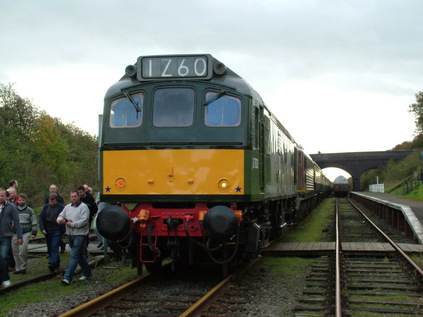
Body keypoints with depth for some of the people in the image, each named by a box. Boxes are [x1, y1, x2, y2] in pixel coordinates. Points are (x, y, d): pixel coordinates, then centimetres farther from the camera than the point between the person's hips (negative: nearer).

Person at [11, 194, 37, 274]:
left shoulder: (30, 210, 8)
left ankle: (23, 267, -3)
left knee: (23, 250, -15)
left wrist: (34, 232, 3)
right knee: (15, 251, 2)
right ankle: (18, 268, 12)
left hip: (26, 233, -3)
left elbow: (34, 222, 8)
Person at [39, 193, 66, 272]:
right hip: (47, 231, 5)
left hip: (57, 231, -5)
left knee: (54, 247, -14)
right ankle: (57, 263, 24)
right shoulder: (45, 207, 8)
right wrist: (42, 229, -4)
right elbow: (40, 218, 6)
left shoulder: (62, 207, -4)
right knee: (50, 248, 10)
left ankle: (52, 263, -20)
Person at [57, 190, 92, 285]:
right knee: (80, 255, 17)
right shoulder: (67, 207, 14)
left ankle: (67, 277, -15)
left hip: (80, 235, -7)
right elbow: (59, 217, 15)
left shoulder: (83, 207, -8)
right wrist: (62, 220, -8)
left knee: (74, 256, -10)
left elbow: (84, 221, -18)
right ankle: (87, 272, 32)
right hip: (70, 235, 8)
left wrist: (72, 224, -16)